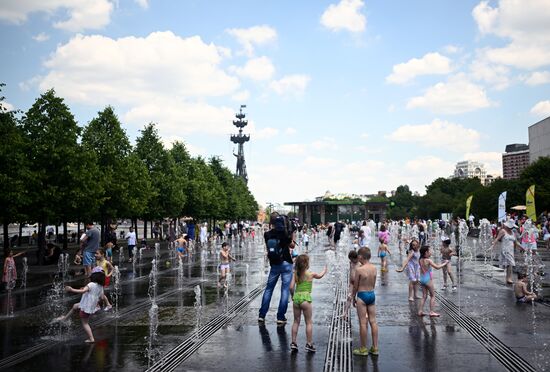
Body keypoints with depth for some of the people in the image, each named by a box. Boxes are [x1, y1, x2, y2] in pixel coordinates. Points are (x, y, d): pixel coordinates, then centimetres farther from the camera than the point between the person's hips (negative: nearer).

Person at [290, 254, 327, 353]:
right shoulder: (311, 274, -2)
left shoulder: (295, 274, 4)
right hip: (305, 298, -4)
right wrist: (325, 269, 37)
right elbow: (320, 276, 18)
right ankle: (309, 344, 6)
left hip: (296, 297, 4)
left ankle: (293, 342, 13)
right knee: (309, 322, 5)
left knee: (296, 321, 13)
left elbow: (291, 287, -2)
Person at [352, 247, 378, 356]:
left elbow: (355, 286, -8)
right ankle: (375, 348, 15)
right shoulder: (374, 268, 1)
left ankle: (363, 349, 9)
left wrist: (354, 298, 6)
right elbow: (373, 284, 10)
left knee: (363, 323, 1)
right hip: (372, 294, 6)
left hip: (362, 295, -6)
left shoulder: (359, 270, -17)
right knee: (373, 321, 10)